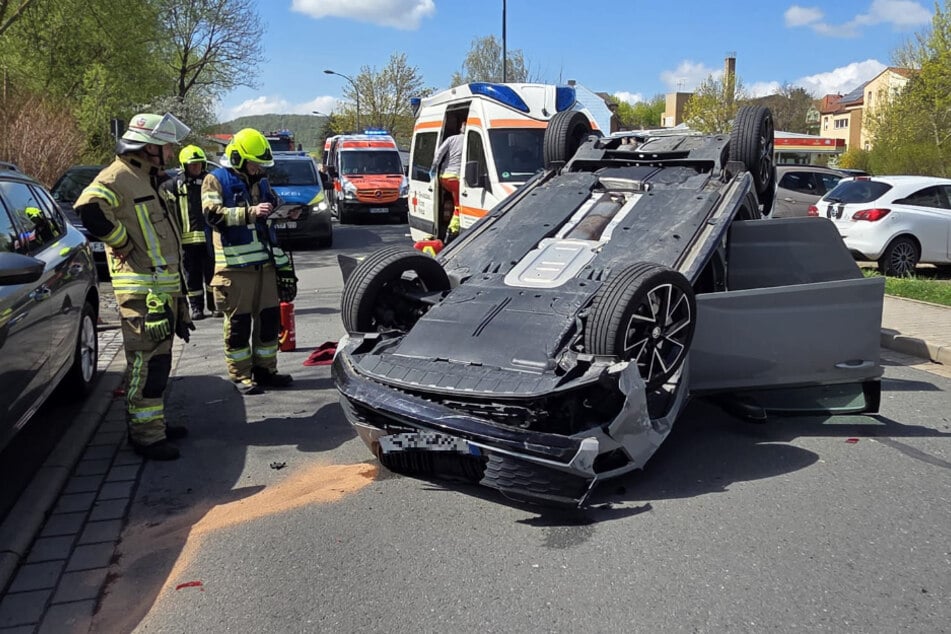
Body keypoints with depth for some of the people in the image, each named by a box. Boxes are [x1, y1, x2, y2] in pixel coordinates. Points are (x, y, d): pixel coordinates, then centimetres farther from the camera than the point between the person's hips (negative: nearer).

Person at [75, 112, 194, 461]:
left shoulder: (146, 178, 19)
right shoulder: (117, 176, -12)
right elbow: (89, 209, -31)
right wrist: (123, 244, -20)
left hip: (162, 286, 10)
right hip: (142, 291, -10)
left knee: (158, 360, 17)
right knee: (146, 362, -7)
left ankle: (154, 422, 28)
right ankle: (146, 435, -1)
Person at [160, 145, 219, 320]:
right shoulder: (176, 184, 3)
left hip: (209, 235, 0)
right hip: (188, 237, 0)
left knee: (211, 272, 5)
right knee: (192, 275, 5)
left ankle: (214, 305, 15)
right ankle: (196, 307, 13)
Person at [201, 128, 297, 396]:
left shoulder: (261, 182, 19)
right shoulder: (216, 180, -1)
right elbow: (213, 214, -17)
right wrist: (250, 212, -24)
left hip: (265, 263, 7)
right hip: (235, 266, -6)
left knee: (270, 318, 9)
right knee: (239, 323, 0)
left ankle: (265, 369, 21)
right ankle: (240, 375, 10)